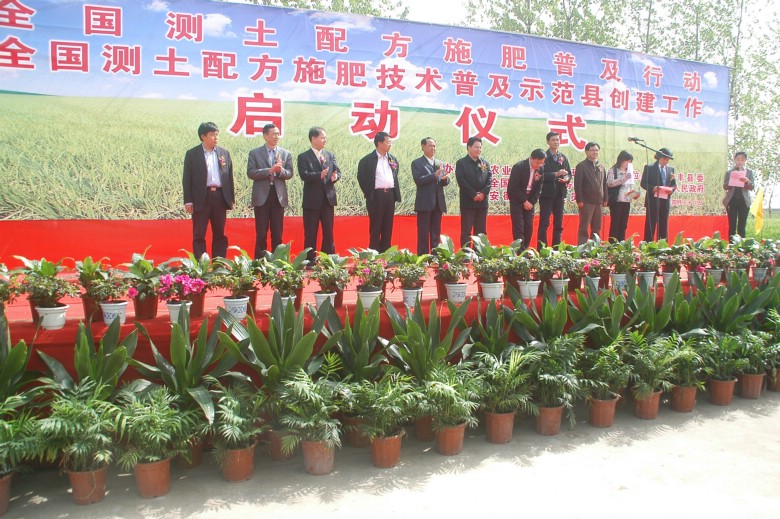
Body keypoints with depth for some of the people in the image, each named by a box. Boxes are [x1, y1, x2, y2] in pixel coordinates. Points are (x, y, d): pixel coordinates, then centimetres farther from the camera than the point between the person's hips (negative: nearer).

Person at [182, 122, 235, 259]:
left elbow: (230, 177, 11)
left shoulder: (224, 153, 11)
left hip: (220, 197, 3)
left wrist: (231, 199, 7)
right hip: (201, 198, -3)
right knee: (199, 235, 1)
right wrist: (188, 201, -7)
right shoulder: (192, 154, 1)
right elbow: (187, 179, -1)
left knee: (219, 234, 8)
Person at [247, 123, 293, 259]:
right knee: (261, 233, 1)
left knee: (277, 233, 6)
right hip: (262, 196, -2)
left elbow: (289, 174, 4)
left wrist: (280, 170, -17)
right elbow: (250, 173, -7)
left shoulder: (286, 154, 10)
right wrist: (269, 170, -17)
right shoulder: (255, 153, 3)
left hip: (279, 196, 2)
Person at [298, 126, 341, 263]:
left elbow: (337, 171, 7)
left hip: (328, 198, 4)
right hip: (312, 200, -4)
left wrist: (335, 177, -17)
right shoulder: (303, 157, -3)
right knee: (310, 233, 3)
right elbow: (304, 175, -16)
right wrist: (320, 175, -31)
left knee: (328, 231, 9)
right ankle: (310, 260, 10)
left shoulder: (330, 155, 12)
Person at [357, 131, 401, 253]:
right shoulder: (367, 160, -3)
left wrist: (396, 194, 12)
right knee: (375, 226, -1)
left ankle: (386, 251, 14)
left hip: (390, 195, 5)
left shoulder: (393, 160, 13)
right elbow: (361, 178, 0)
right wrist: (368, 193, 0)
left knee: (388, 226, 8)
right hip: (376, 195, -5)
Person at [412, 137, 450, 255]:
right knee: (423, 232, -1)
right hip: (424, 202, -5)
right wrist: (434, 175, -22)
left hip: (438, 202, 5)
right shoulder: (417, 163, 0)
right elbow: (418, 180, -14)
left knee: (436, 232, 9)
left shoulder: (440, 163, 16)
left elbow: (445, 182, 10)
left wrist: (445, 179, -14)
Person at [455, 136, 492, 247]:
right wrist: (474, 195, -16)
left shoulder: (485, 163, 13)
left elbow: (490, 180, 3)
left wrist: (483, 193, -12)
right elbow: (462, 181, -11)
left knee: (481, 231, 8)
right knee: (466, 231, -3)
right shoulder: (461, 163, 0)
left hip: (482, 202, 4)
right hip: (467, 202, -4)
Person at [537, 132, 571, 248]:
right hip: (547, 194, -6)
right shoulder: (544, 157, -4)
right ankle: (541, 249, -1)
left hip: (560, 194, 6)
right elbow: (541, 175, -13)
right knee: (544, 223, -4)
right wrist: (555, 174, -22)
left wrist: (566, 178, -8)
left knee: (558, 224, 9)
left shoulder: (563, 158, 13)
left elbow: (569, 173, 14)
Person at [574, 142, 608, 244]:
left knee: (597, 228, 8)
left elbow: (604, 184, 18)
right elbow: (577, 185, -8)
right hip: (587, 202, -6)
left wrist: (605, 199, 12)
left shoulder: (601, 166, 15)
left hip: (598, 202, 6)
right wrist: (579, 200, -14)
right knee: (584, 228, -4)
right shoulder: (581, 166, -3)